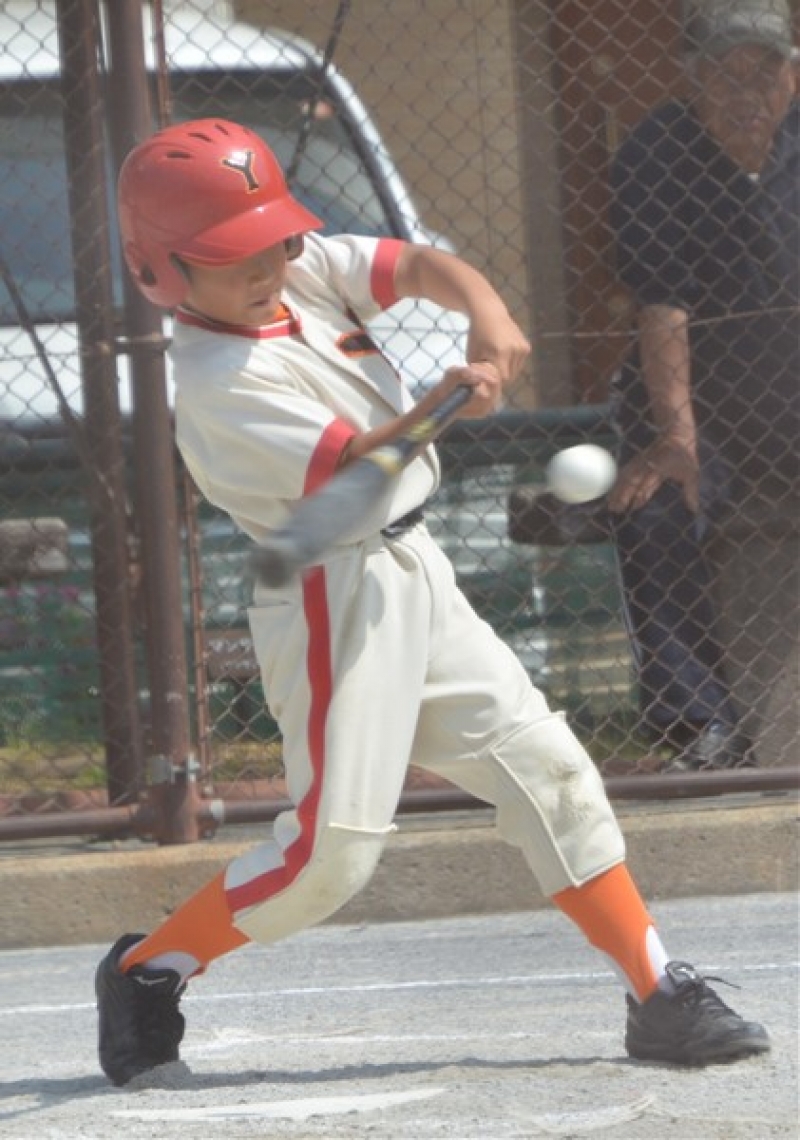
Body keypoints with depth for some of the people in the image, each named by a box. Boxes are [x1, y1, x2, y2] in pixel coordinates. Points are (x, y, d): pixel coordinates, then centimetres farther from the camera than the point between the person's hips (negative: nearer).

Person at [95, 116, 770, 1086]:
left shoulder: (304, 270, 3)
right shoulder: (215, 384, -19)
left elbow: (421, 265, -2)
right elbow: (348, 465, -27)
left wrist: (488, 318, -22)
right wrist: (443, 406, -43)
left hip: (414, 577, 8)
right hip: (334, 600, -8)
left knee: (546, 769, 6)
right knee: (331, 849, -13)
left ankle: (658, 997, 10)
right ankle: (145, 970, 6)